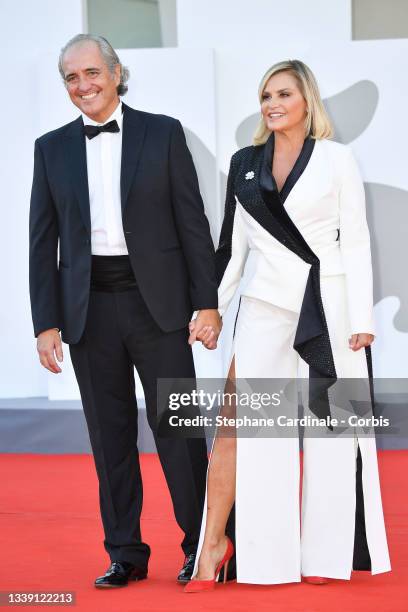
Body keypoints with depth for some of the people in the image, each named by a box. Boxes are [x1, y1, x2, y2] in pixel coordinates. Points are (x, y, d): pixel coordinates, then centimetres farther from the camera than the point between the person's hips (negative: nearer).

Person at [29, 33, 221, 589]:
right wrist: (46, 323, 0)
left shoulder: (163, 133, 3)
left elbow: (193, 223, 1)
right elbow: (43, 243, 7)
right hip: (89, 309, 2)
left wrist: (207, 302, -5)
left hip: (158, 302, -2)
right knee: (110, 435, 7)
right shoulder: (52, 148, 8)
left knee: (178, 429, 0)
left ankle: (202, 545, 13)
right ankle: (125, 553, 16)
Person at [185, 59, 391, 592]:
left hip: (326, 306, -2)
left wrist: (362, 319, -7)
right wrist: (210, 308, 9)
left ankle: (326, 553, 15)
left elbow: (356, 242, -2)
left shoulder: (336, 159, 0)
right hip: (265, 305, 2)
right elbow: (233, 245, 13)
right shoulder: (245, 164, 9)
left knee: (329, 427, 4)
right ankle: (214, 545, -1)